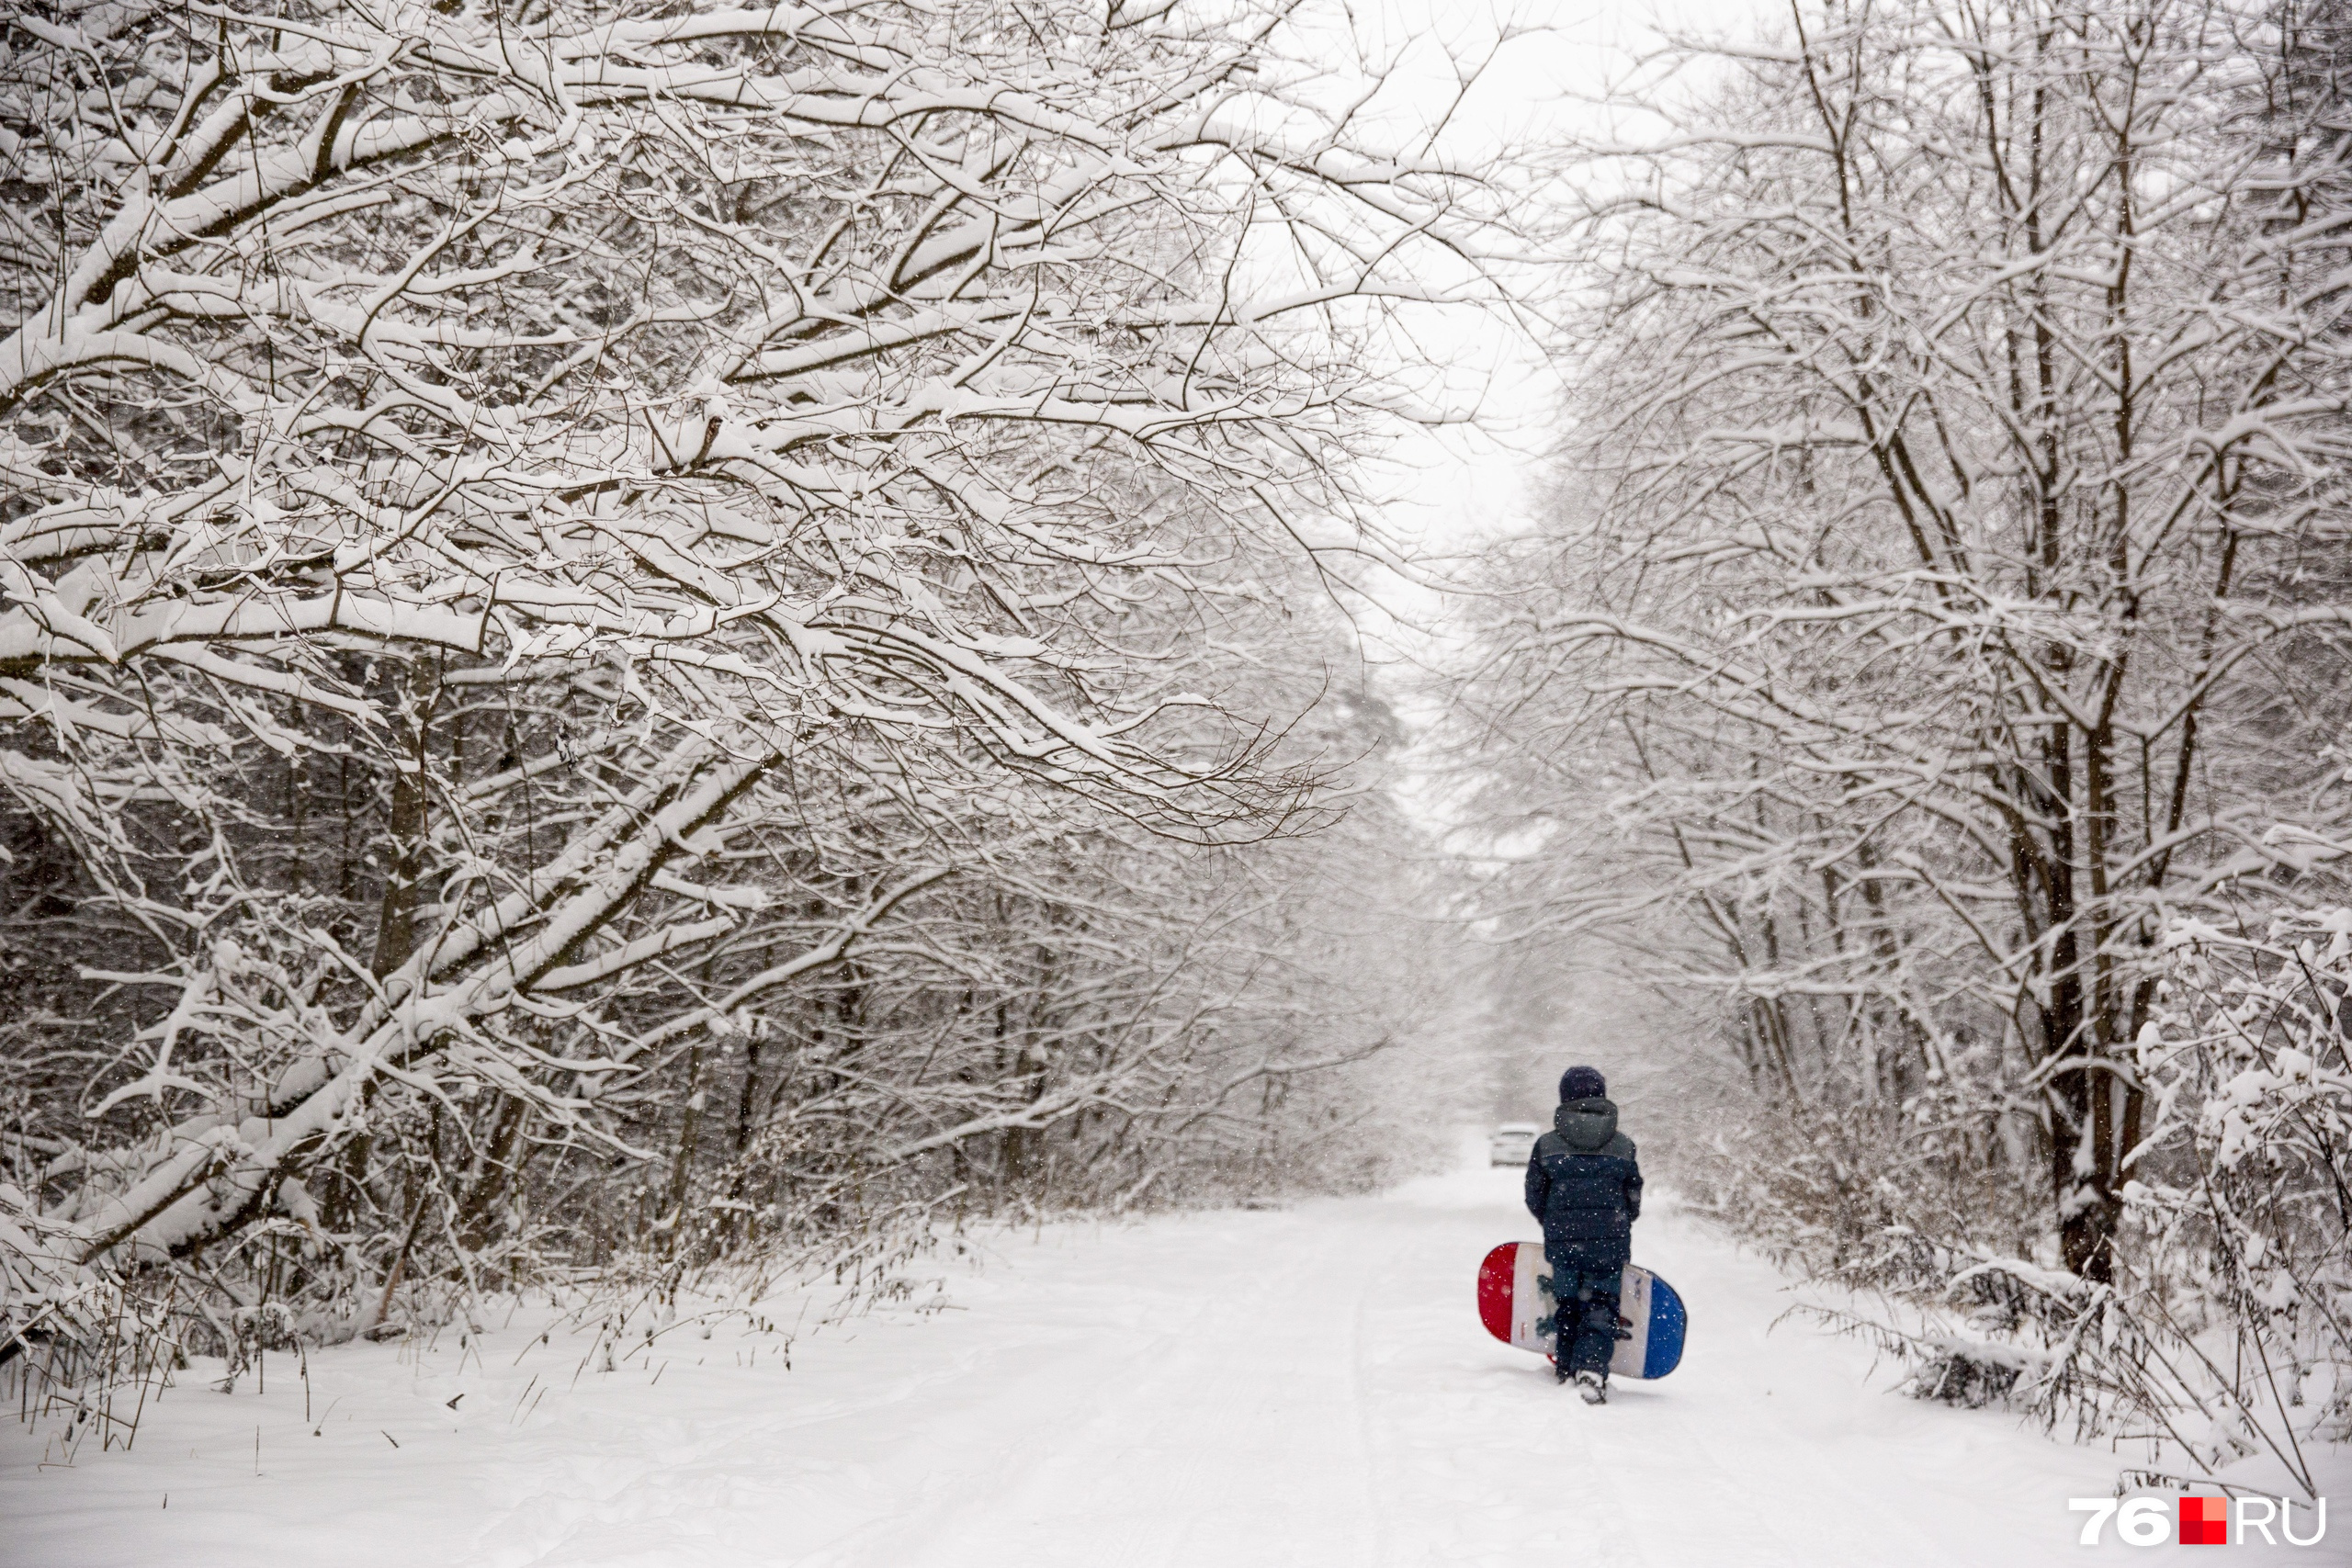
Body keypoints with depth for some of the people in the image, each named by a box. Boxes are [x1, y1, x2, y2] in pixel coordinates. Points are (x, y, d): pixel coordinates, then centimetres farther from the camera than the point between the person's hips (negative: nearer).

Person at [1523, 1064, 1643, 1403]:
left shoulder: (1546, 1145, -1)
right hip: (1610, 1245, -1)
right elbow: (1634, 1203, 8)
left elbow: (1534, 1199, 4)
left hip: (1561, 1244, 1)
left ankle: (1566, 1369, 23)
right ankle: (1592, 1370, -16)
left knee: (1568, 1305, 17)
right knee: (1602, 1311, 4)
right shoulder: (1624, 1146, 1)